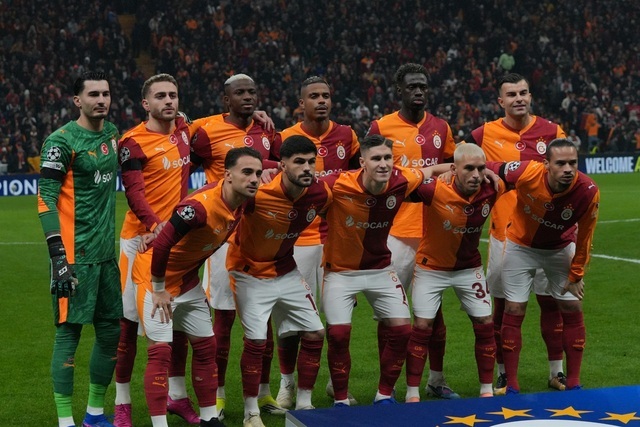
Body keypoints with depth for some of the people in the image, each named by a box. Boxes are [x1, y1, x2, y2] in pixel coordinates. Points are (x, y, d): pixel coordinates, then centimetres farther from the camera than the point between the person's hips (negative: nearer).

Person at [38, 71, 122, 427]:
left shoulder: (113, 133, 11)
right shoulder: (62, 141, -10)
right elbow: (46, 200, -14)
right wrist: (58, 257, -20)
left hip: (107, 251, 8)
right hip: (75, 253, -7)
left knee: (111, 330, 11)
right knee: (69, 331, -3)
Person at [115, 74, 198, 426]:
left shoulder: (184, 130, 7)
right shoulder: (133, 142, -11)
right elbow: (134, 194, -19)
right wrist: (158, 225, -36)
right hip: (141, 238, -6)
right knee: (130, 320, 0)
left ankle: (177, 395, 25)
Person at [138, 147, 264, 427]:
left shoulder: (240, 203, -7)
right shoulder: (201, 205, -32)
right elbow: (163, 243, -31)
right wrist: (159, 289, -21)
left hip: (188, 281, 9)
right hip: (157, 278, -9)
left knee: (206, 346, 12)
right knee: (161, 350, -11)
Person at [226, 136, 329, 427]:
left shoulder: (321, 194, -14)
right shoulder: (258, 193, -30)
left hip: (286, 271, 6)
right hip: (250, 273, -6)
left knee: (314, 334, 4)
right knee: (256, 341, -12)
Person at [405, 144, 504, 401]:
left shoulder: (490, 190, -19)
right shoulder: (435, 190, -31)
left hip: (470, 268, 4)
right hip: (431, 268, -3)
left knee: (485, 324, 4)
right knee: (422, 326, -4)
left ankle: (487, 390, 20)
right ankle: (412, 393, 9)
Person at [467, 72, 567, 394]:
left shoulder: (552, 132, 1)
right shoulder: (485, 135, -2)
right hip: (504, 233, -1)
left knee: (551, 302, 6)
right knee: (503, 305, 6)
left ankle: (556, 372, 19)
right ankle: (503, 373, 18)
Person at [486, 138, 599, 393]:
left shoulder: (588, 192, -29)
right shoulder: (527, 174, -34)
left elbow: (583, 237, -15)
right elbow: (490, 171, -15)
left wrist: (576, 274, -6)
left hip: (561, 249, 1)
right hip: (520, 246, -1)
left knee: (573, 310, 2)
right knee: (514, 311, -3)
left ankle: (573, 383, 16)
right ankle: (511, 385, 6)